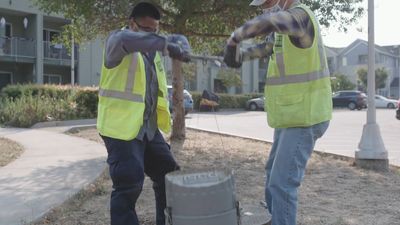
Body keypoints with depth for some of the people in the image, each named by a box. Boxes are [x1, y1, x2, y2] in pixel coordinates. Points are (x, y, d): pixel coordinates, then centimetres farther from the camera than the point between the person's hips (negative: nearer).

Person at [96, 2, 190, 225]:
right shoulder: (116, 39, -9)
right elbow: (126, 40, -34)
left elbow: (178, 38, 23)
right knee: (129, 185, -11)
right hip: (122, 127, -8)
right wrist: (166, 44, -35)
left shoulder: (151, 46, 12)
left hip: (149, 127, 8)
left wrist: (182, 49, -1)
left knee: (169, 175, 15)